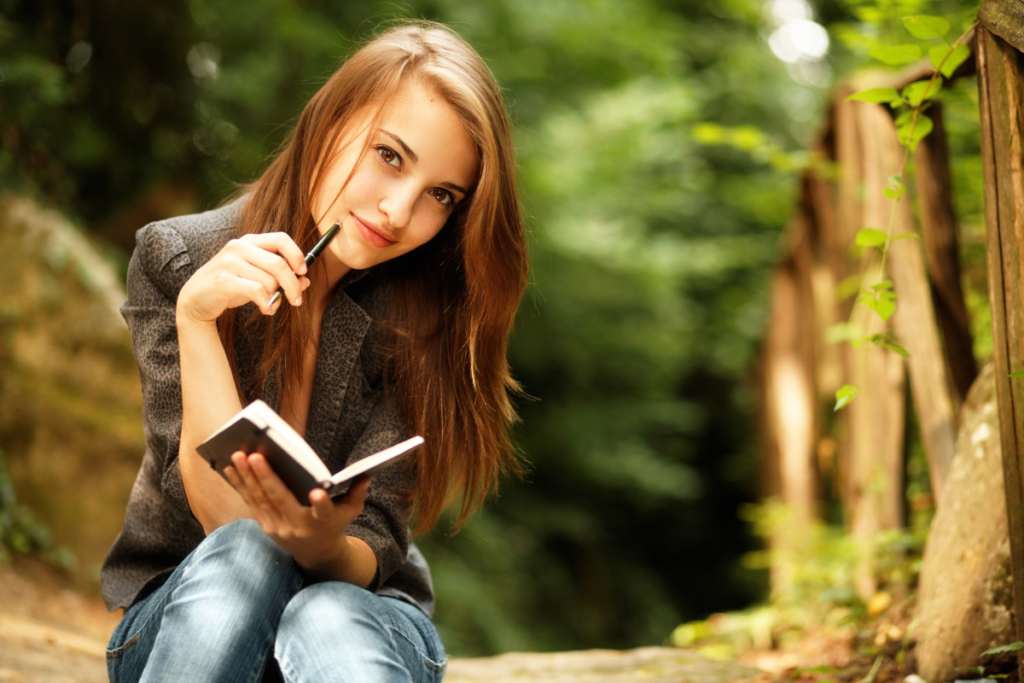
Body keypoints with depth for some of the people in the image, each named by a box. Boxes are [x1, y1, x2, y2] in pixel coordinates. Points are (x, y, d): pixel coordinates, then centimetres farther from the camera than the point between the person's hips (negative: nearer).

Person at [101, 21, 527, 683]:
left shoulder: (427, 316, -10)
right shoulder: (175, 261, -10)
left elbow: (372, 549, -15)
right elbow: (229, 524, -18)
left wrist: (325, 546, -39)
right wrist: (196, 317, -28)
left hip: (360, 611, -1)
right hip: (179, 618, 2)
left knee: (326, 624, -36)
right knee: (243, 553, -33)